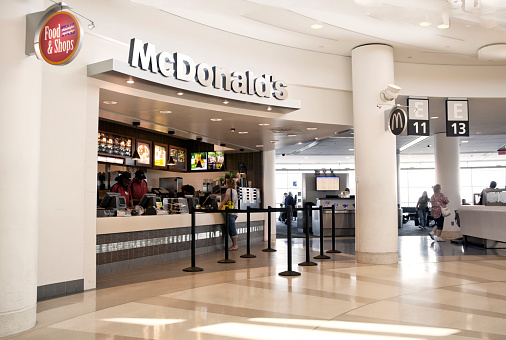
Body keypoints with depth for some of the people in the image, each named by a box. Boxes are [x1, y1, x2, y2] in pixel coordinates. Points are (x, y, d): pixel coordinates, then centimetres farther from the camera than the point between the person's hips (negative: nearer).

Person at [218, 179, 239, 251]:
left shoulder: (229, 190, -5)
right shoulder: (235, 191, 19)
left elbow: (225, 200, -10)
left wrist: (219, 208, -8)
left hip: (230, 212, -9)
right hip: (234, 212, 9)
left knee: (232, 229, -6)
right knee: (231, 229, 11)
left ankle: (235, 245, -4)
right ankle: (234, 245, 11)